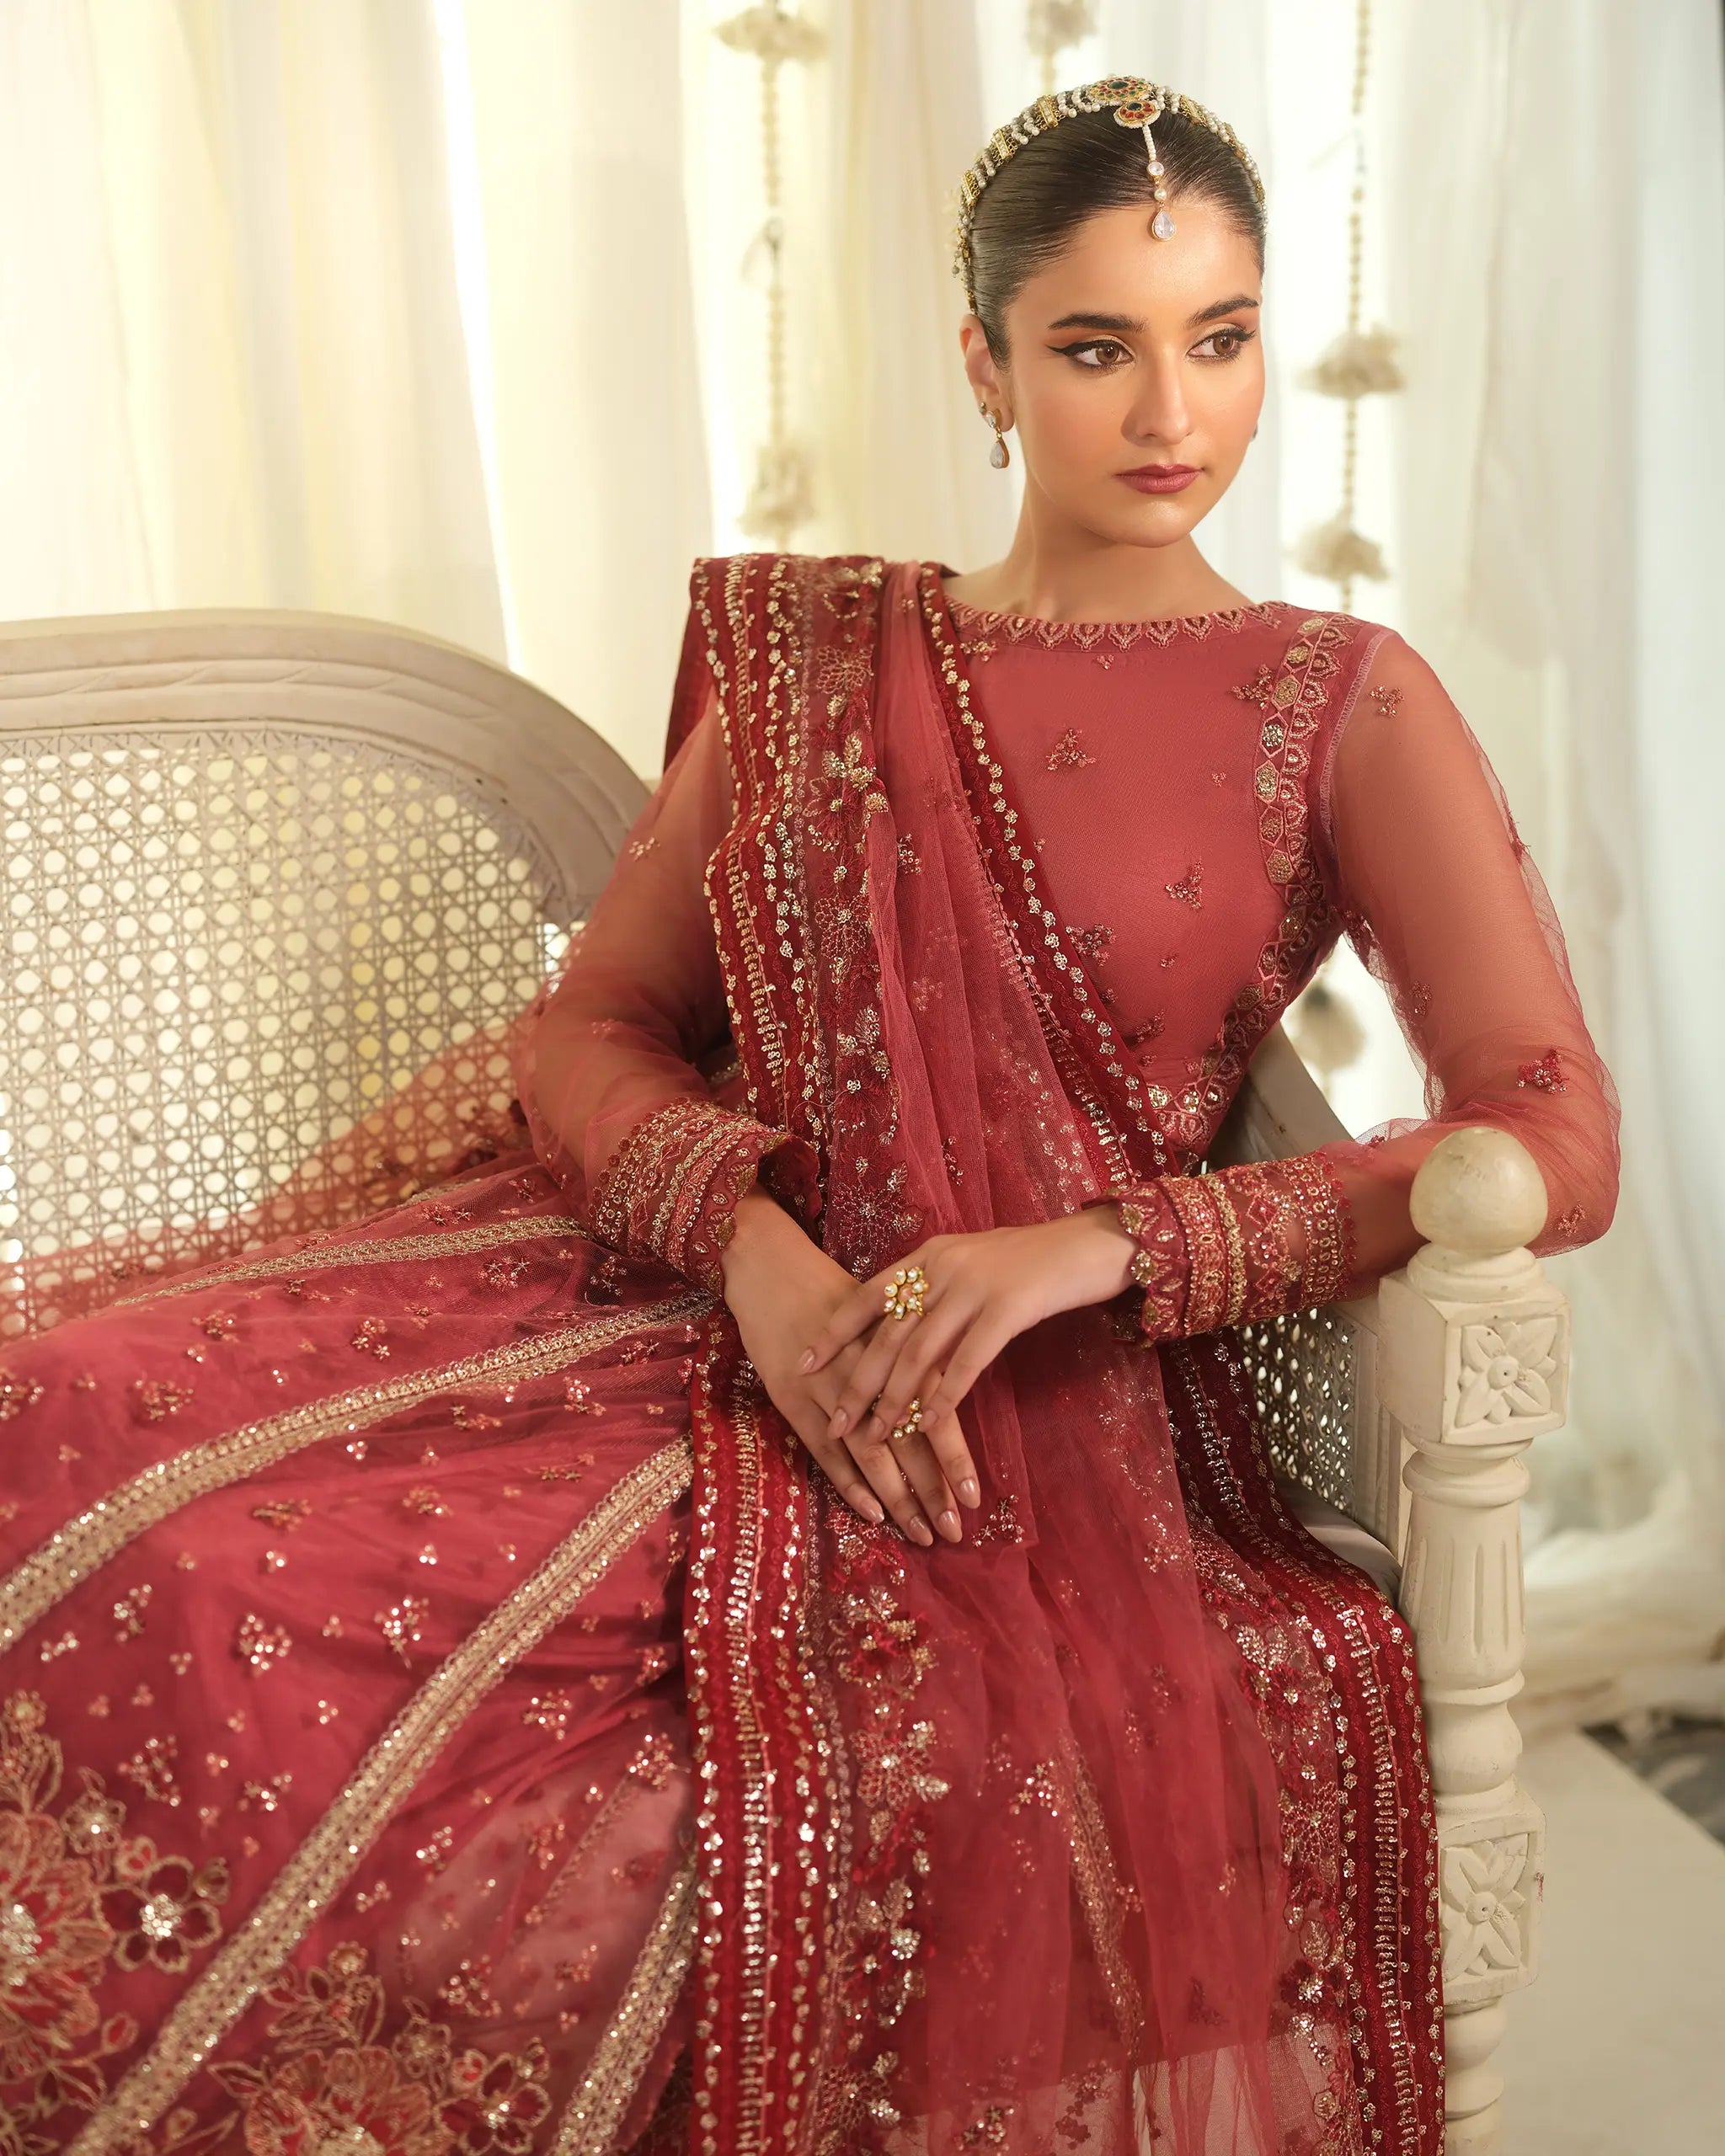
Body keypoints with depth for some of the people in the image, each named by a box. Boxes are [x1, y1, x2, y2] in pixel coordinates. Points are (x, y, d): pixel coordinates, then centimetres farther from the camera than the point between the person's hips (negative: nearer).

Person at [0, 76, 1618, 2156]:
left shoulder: (1346, 706, 6)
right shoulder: (805, 654, 15)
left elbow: (1556, 1142, -4)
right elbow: (590, 1027, 10)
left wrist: (1097, 1245, -16)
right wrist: (755, 1246, -12)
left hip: (1057, 1410, -2)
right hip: (697, 1304, 3)